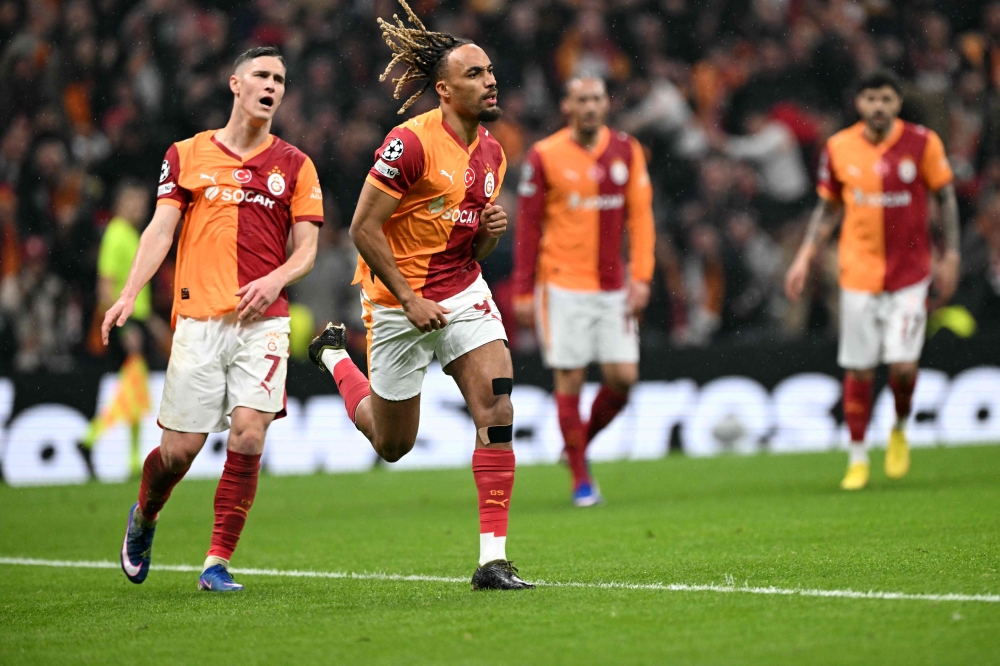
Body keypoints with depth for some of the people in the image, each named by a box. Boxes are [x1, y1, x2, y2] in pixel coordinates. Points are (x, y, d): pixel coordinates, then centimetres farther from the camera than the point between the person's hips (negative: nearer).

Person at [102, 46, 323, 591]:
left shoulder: (295, 166, 11)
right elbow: (160, 229, 3)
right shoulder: (187, 156, 10)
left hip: (263, 321, 1)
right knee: (180, 447, -2)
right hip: (198, 319, -1)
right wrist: (129, 295, -11)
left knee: (249, 430, -16)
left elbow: (306, 248, 8)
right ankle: (143, 518, 32)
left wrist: (276, 278, -13)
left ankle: (218, 563, -6)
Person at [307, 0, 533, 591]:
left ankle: (493, 559, -12)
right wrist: (410, 300, -17)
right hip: (400, 303, -5)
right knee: (393, 443, 11)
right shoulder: (412, 143, -20)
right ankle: (335, 358, 42)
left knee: (497, 413, -14)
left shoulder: (492, 153, 4)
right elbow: (364, 228, -17)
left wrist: (492, 231, -9)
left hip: (465, 294, 5)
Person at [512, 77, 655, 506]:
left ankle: (582, 441, 24)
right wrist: (523, 292, -3)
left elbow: (640, 217, 5)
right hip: (563, 286, -3)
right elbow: (528, 226, -1)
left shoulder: (627, 152, 4)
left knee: (624, 375, -2)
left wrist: (641, 278, -4)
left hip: (613, 286, 3)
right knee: (570, 379, -3)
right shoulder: (545, 156, -4)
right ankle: (581, 478, 7)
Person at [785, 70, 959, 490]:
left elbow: (946, 199, 3)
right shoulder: (839, 148, -1)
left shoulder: (922, 143, -5)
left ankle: (900, 430, 19)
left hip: (910, 272, -1)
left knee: (903, 365, -11)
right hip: (859, 274, 1)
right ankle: (857, 458, 15)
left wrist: (950, 257, -1)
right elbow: (828, 208, 11)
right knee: (858, 370, 1)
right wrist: (805, 257, 5)